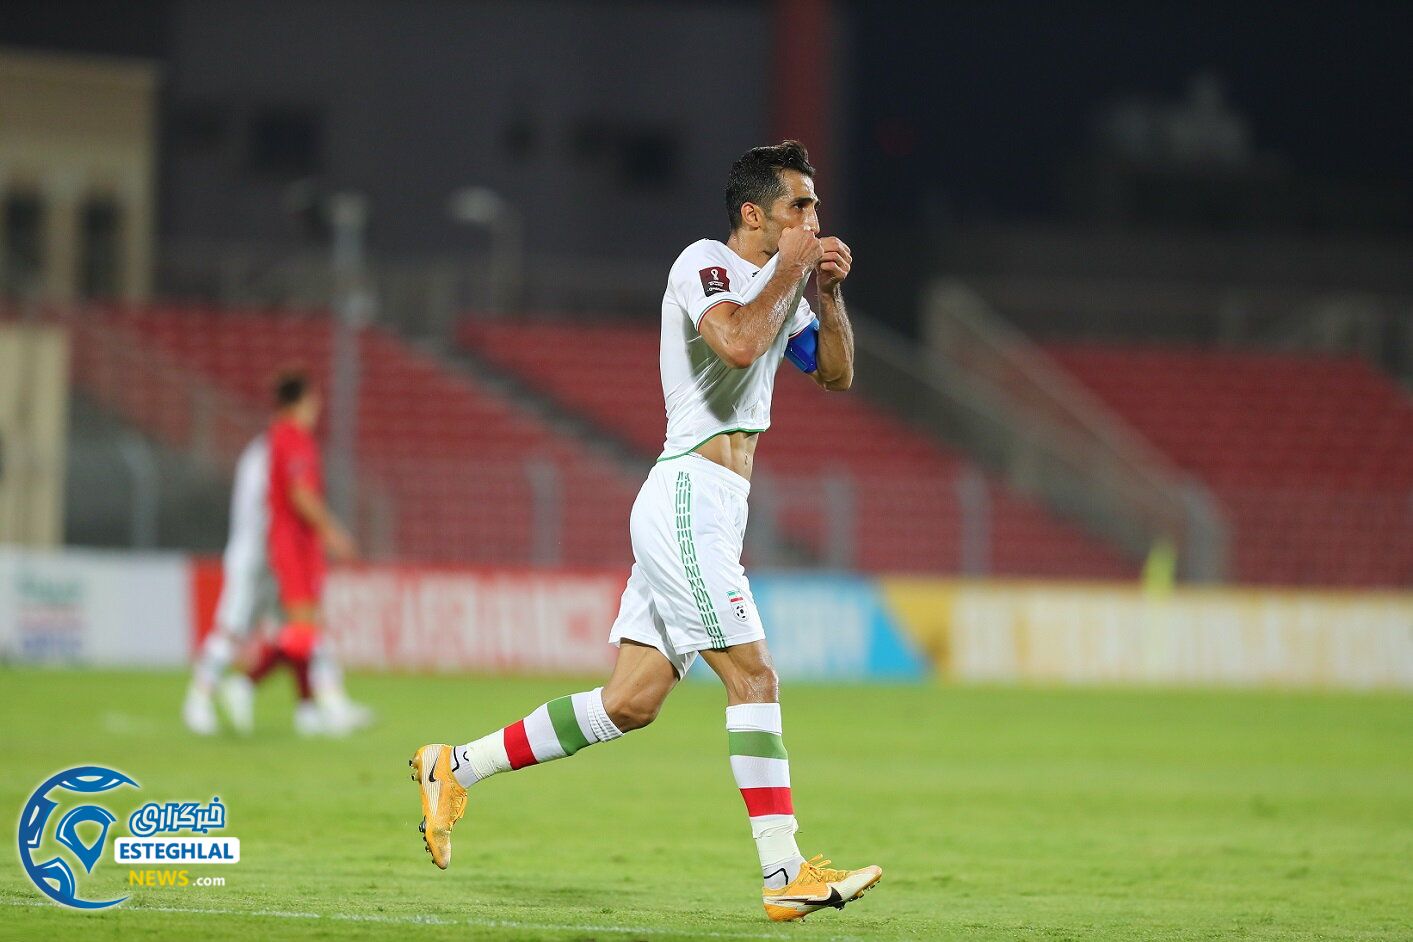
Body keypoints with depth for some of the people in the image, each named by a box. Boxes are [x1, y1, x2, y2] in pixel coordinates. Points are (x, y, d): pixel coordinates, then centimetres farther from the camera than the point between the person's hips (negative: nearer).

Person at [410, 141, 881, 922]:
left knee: (630, 703, 6)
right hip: (690, 497, -9)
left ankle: (455, 768, 14)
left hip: (713, 511, 10)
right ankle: (786, 874, -13)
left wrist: (828, 293, 8)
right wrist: (791, 271, -14)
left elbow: (835, 373, 22)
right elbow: (739, 342, -27)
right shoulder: (705, 263, -8)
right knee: (753, 677, -12)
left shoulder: (776, 283, 19)